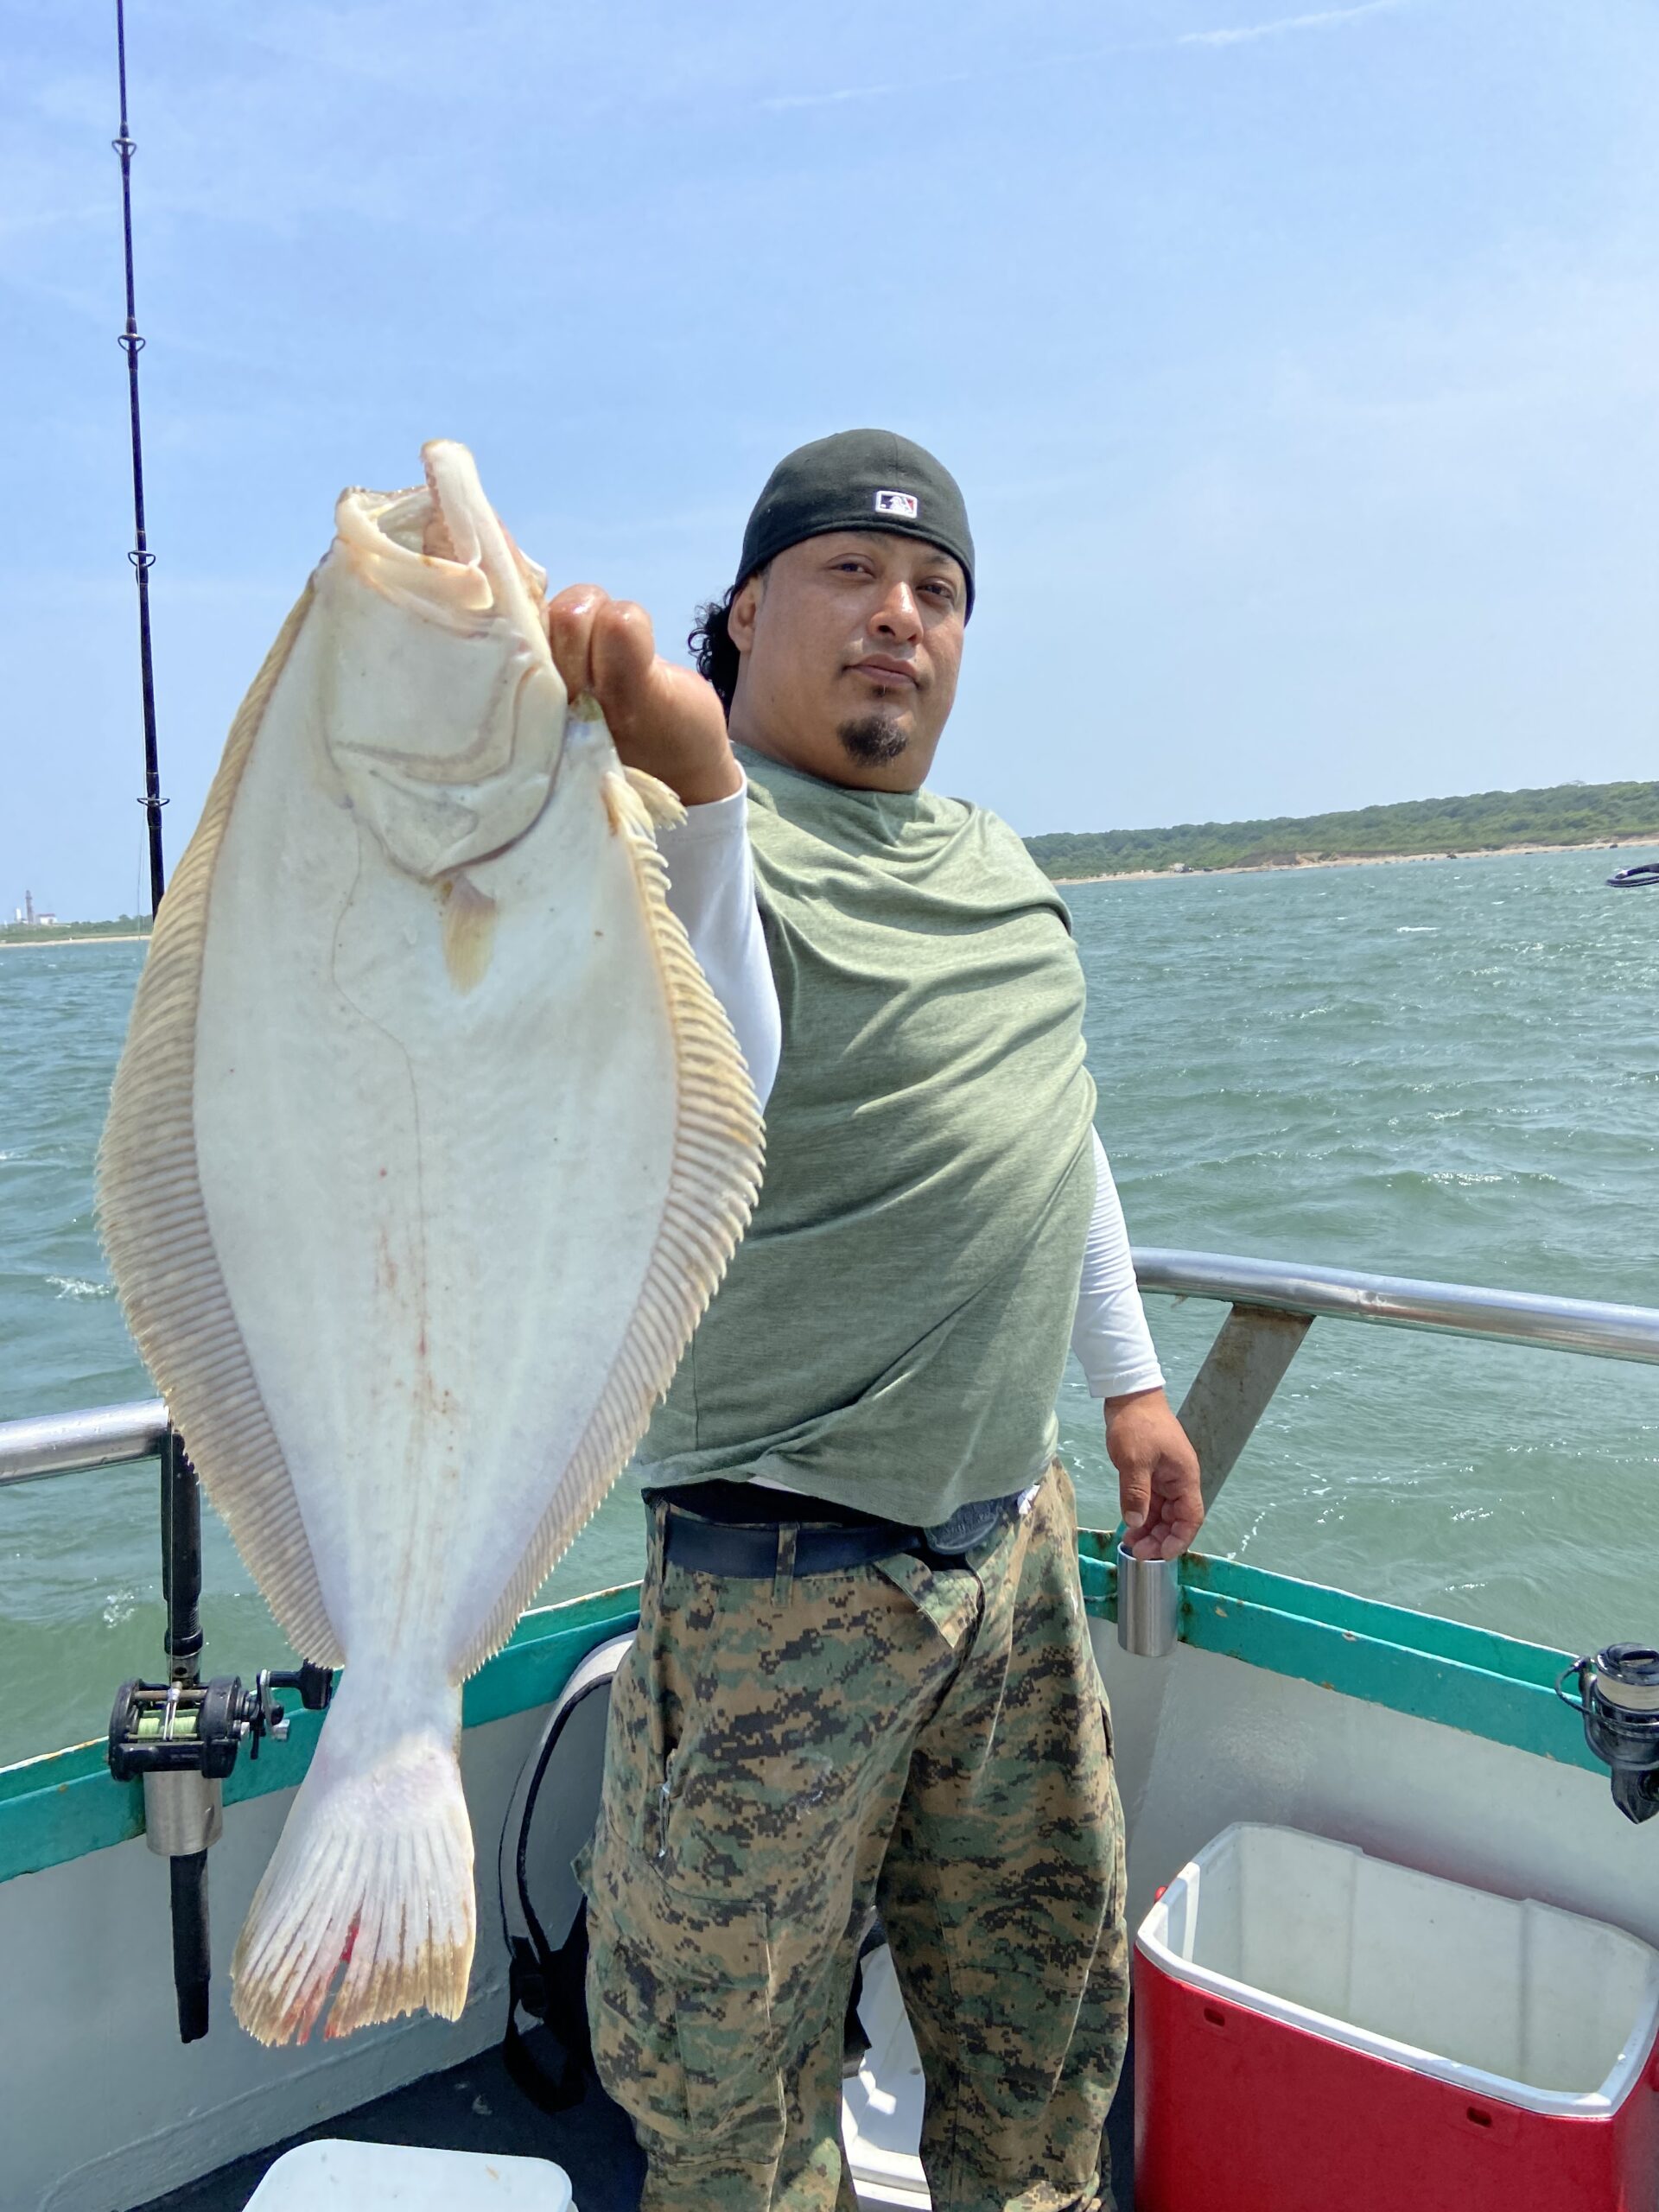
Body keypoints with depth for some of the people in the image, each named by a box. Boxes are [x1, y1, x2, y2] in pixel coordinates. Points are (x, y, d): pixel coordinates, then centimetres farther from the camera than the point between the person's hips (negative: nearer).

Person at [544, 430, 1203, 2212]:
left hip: (1012, 1535, 7)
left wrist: (1129, 1380, 22)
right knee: (736, 2064, 10)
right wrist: (691, 780, -46)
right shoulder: (697, 833, -13)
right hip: (791, 1569, -7)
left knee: (1047, 1968, 25)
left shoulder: (1000, 869, 11)